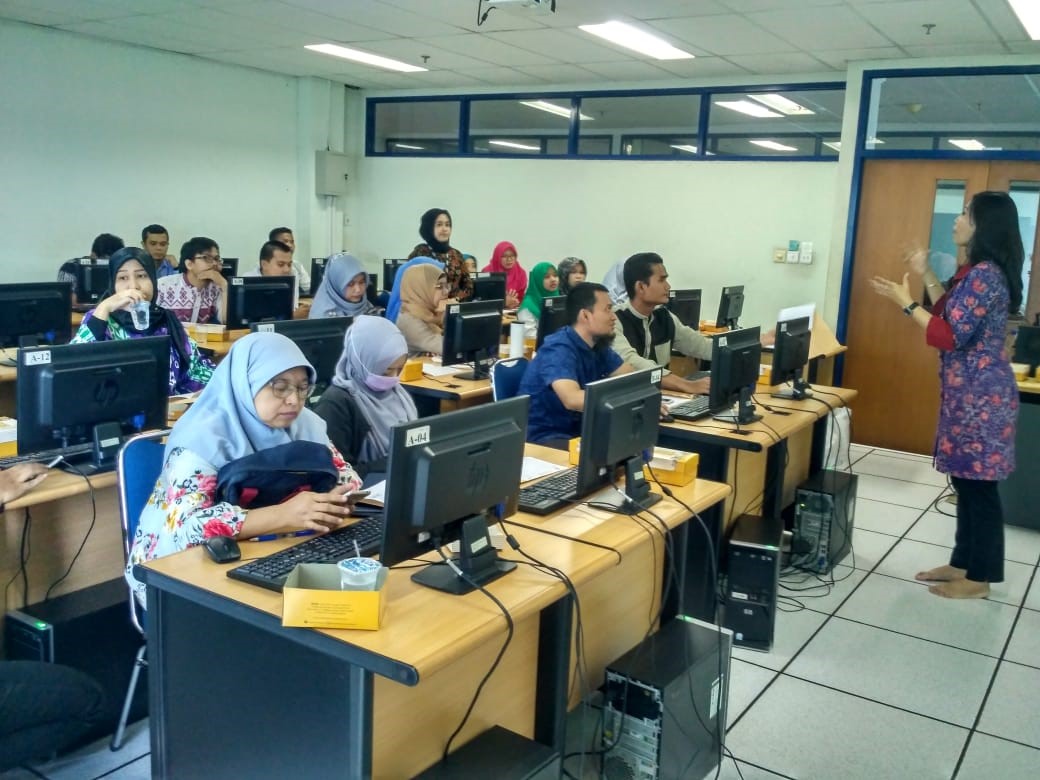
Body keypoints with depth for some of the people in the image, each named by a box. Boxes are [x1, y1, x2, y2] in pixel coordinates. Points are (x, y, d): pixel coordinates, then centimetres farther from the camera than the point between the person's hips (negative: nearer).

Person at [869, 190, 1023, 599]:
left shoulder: (984, 274, -19)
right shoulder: (979, 271, 12)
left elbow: (950, 336, -22)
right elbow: (953, 316, 19)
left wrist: (905, 301, -17)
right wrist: (925, 276, 18)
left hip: (979, 394, -10)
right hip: (969, 392, 10)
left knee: (977, 484, -1)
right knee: (966, 480, 16)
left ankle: (979, 578, 11)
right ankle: (963, 563, 26)